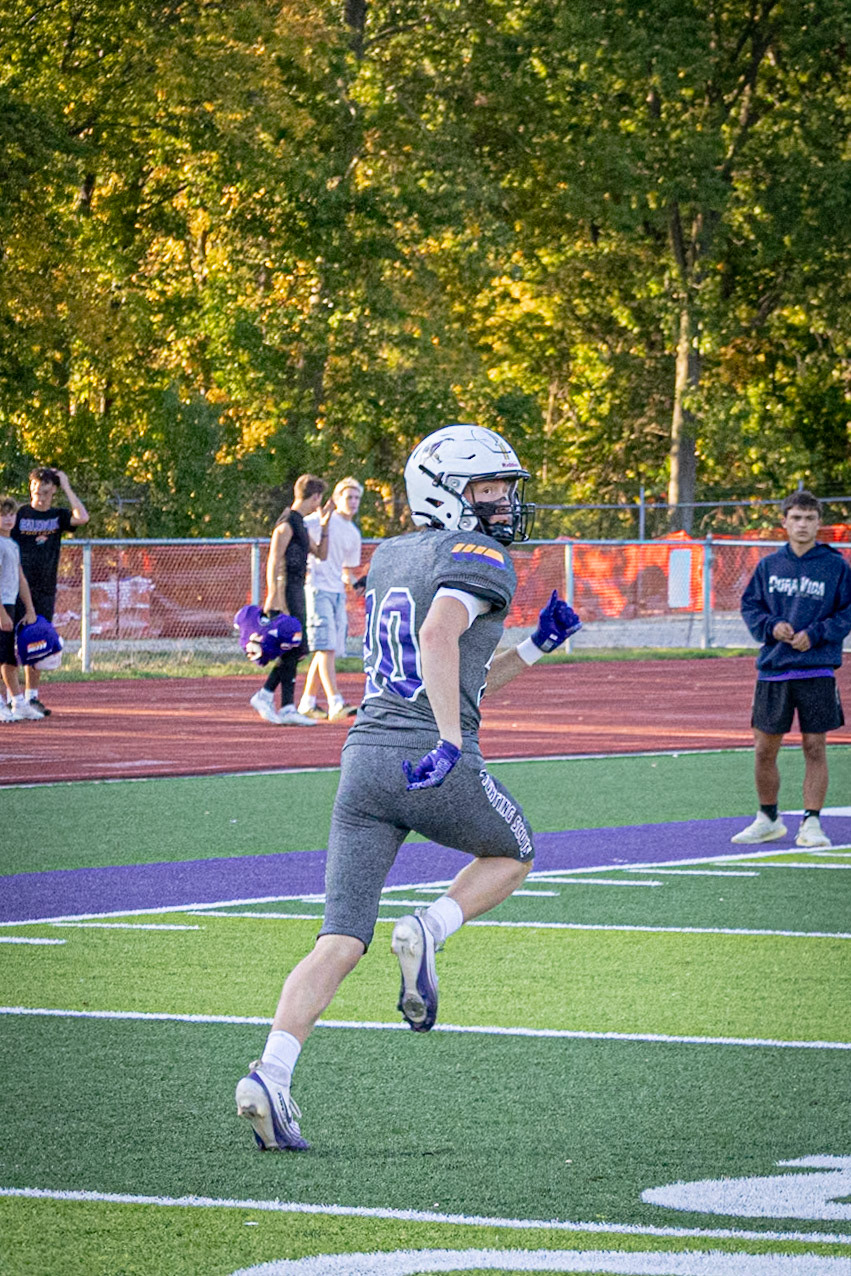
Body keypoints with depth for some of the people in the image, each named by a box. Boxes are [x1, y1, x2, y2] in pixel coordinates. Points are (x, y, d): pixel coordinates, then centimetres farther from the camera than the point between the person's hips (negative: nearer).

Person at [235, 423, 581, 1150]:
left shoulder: (390, 560, 24)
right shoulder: (480, 558, -2)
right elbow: (439, 639, -22)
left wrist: (537, 647, 28)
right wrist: (451, 742, -27)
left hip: (365, 756, 6)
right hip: (434, 768, -6)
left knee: (340, 945, 2)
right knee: (512, 855, 26)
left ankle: (271, 1077, -17)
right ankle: (428, 932, -1)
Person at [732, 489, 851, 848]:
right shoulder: (769, 565, 7)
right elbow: (749, 605, 12)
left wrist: (816, 634, -12)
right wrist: (770, 627, -7)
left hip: (817, 672, -3)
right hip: (772, 670, 3)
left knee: (814, 747, -1)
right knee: (764, 749, 6)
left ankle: (811, 823, 6)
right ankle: (768, 819, 22)